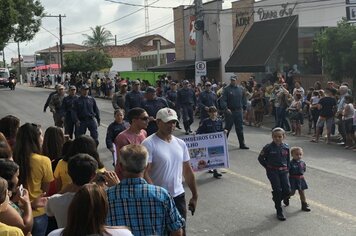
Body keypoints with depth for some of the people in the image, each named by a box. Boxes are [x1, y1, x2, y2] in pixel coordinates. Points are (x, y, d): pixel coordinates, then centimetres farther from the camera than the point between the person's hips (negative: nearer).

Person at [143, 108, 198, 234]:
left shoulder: (180, 143, 7)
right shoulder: (149, 144, -13)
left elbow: (187, 171, 13)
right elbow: (144, 173, -18)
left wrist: (195, 195, 14)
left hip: (178, 196, 5)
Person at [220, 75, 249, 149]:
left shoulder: (240, 89, 9)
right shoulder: (227, 89, -5)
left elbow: (243, 99, 17)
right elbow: (223, 100, -11)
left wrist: (244, 107, 10)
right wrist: (226, 108, -23)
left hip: (238, 111, 4)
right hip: (229, 112, -4)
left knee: (240, 128, 7)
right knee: (227, 128, 3)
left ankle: (242, 144, 12)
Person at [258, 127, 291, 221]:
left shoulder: (286, 147, 3)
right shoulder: (268, 147, -8)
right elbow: (261, 158, 1)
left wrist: (287, 168, 7)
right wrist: (267, 167, -2)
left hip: (283, 171, 3)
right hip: (272, 172, -3)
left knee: (287, 190, -4)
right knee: (277, 190, -6)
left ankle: (279, 198, 30)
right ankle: (279, 211, 6)